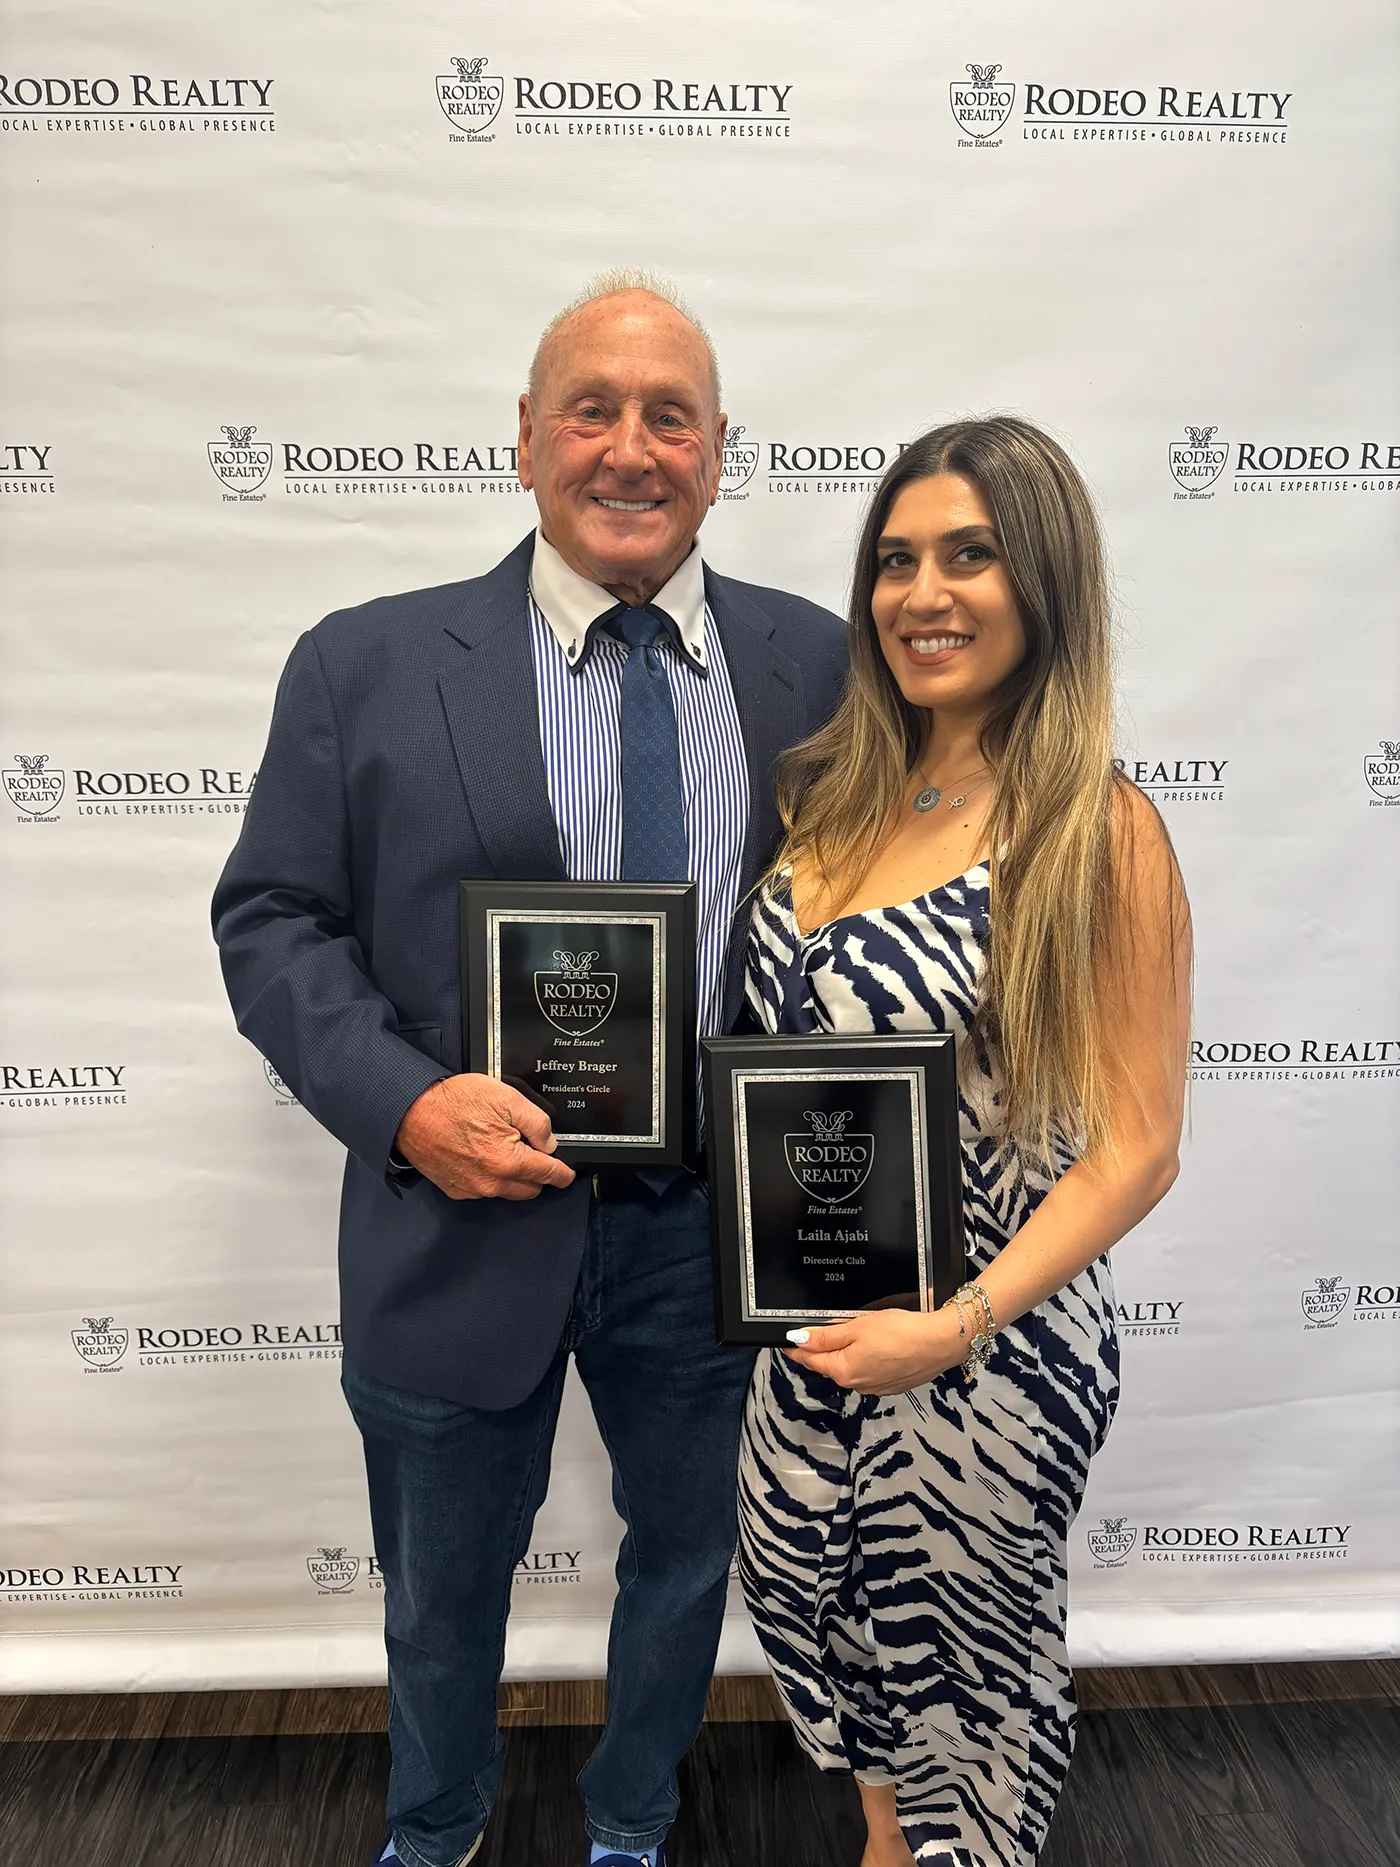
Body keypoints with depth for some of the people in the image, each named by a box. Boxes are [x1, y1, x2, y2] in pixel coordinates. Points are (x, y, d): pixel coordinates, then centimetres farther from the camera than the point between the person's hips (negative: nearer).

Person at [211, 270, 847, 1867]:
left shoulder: (813, 663, -2)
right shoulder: (366, 666, -6)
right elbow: (271, 917, -4)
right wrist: (401, 1099, -20)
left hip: (712, 1226, 2)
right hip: (467, 1217, -1)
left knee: (686, 1554, 24)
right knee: (443, 1588, 22)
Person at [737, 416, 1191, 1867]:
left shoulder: (1101, 831, -17)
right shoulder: (839, 794, 2)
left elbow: (1135, 1149, -16)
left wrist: (960, 1325, -23)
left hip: (984, 1347, -6)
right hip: (812, 1318, 6)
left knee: (956, 1662, 18)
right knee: (834, 1621, 25)